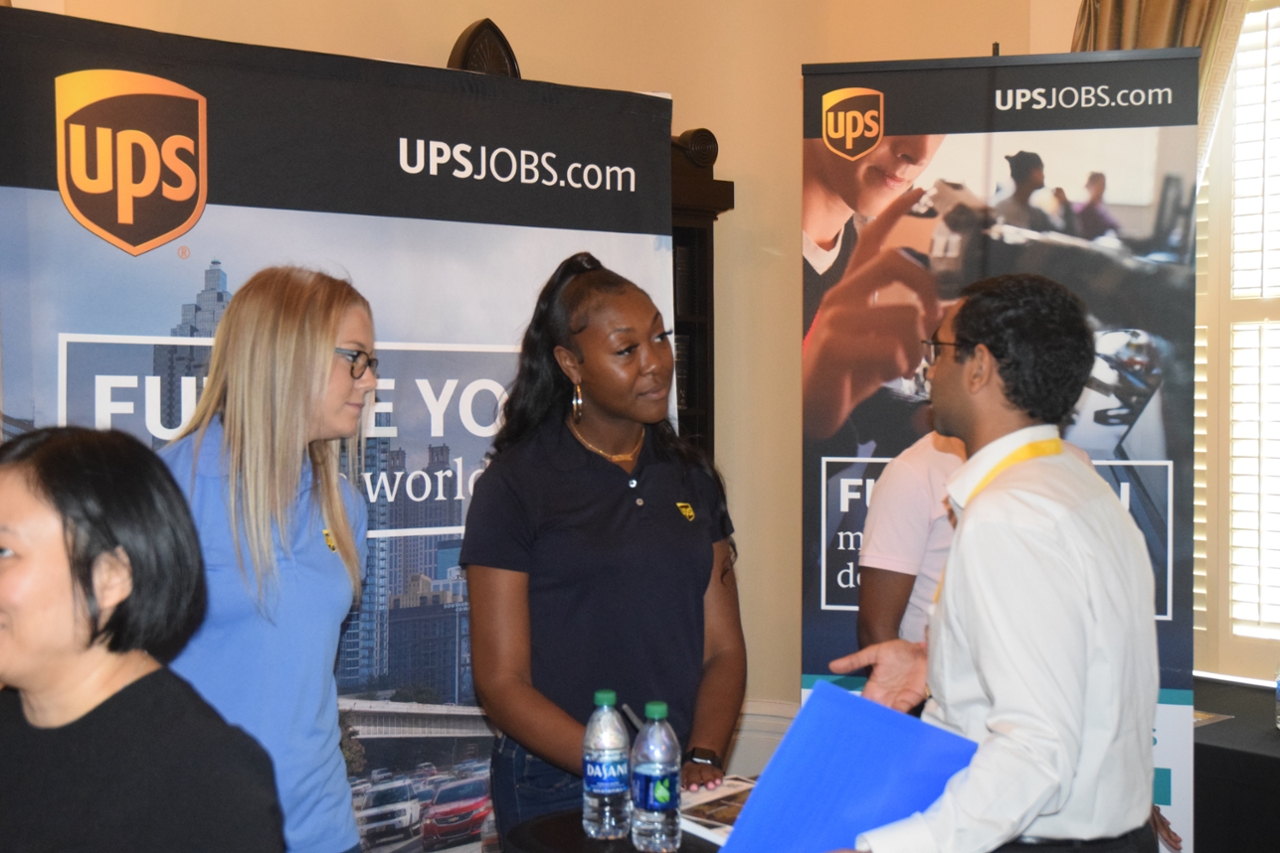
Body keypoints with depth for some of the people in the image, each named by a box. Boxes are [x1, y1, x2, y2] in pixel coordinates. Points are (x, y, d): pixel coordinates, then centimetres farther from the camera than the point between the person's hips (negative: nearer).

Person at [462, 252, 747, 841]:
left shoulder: (691, 477, 7)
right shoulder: (514, 486, -8)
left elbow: (723, 648, 6)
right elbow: (502, 685, -11)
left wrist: (702, 760, -11)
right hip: (555, 790, -4)